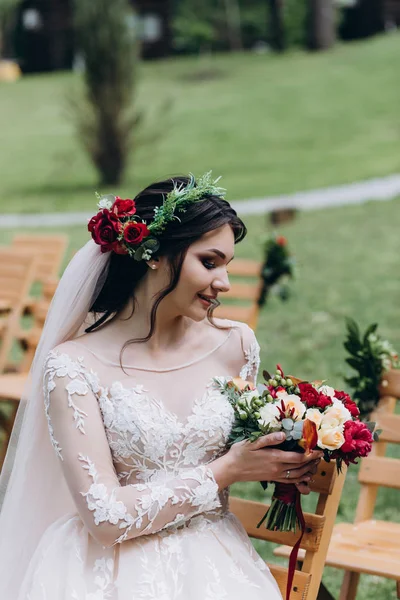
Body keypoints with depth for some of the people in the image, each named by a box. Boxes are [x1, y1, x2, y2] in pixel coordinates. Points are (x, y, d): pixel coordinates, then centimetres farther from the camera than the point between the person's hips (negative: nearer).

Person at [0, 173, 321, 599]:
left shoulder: (235, 345, 5)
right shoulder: (74, 365, -7)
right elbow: (104, 517, -13)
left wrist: (287, 463, 3)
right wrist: (224, 472, -10)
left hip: (214, 562, 4)